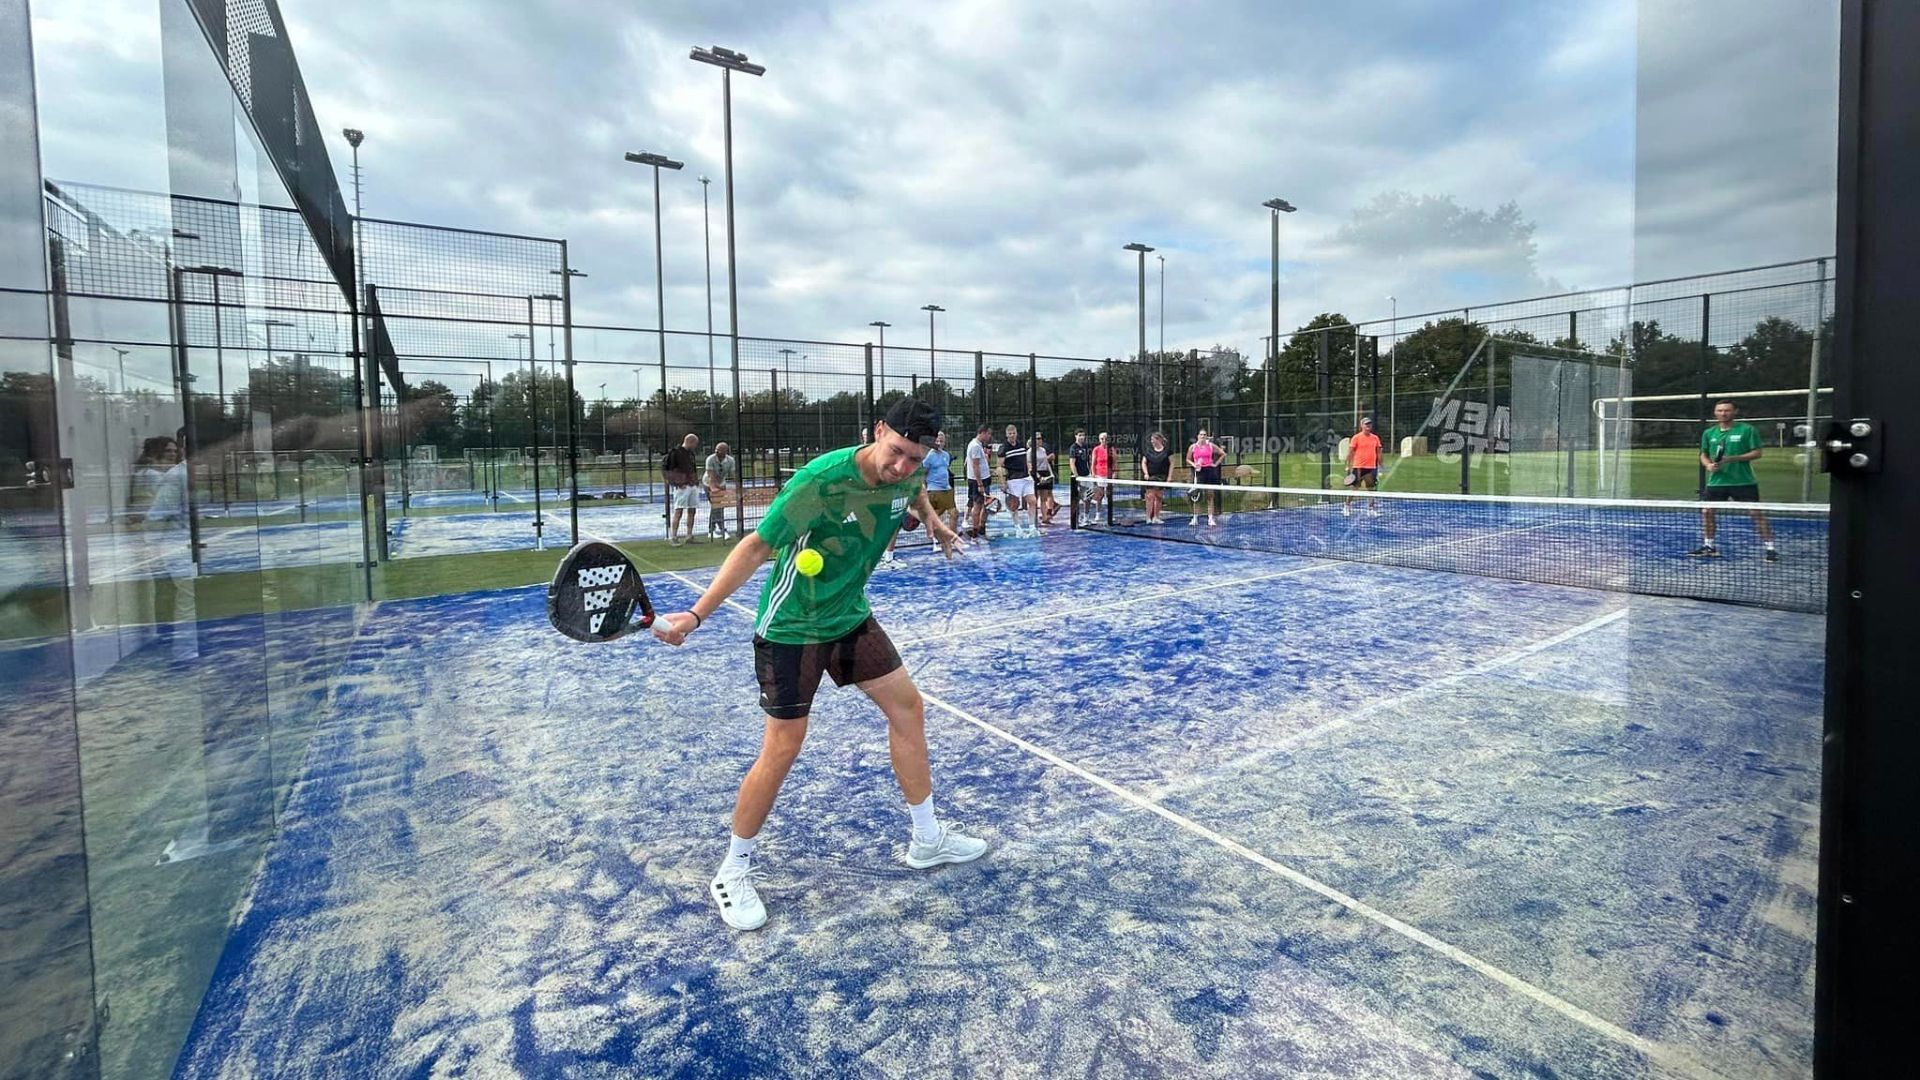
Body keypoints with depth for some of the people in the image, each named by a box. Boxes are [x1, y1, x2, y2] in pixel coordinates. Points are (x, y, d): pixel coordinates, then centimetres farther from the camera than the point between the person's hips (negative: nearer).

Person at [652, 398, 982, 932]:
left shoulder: (907, 474, -9)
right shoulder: (820, 480, -30)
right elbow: (756, 546, -26)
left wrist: (932, 518, 11)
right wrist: (696, 613, -31)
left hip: (850, 617, 7)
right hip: (790, 628, -7)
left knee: (907, 706, 9)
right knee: (783, 747, -5)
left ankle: (926, 839, 26)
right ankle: (733, 873, 18)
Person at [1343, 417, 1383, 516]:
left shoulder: (1375, 438, 9)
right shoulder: (1356, 437, -3)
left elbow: (1378, 453, 14)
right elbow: (1350, 453, -2)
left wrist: (1380, 466, 10)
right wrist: (1348, 467, -6)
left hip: (1371, 467, 4)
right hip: (1358, 467, -4)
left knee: (1371, 489, 7)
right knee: (1354, 488, 0)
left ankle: (1371, 509, 15)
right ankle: (1346, 507, 11)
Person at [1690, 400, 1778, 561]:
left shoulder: (1747, 429, -3)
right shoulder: (1709, 433, 8)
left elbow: (1756, 453, -6)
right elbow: (1703, 454, 16)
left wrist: (1733, 459, -19)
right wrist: (1708, 465, -5)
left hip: (1743, 481, -4)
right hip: (1716, 481, 4)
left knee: (1757, 512, -6)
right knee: (1707, 512, 4)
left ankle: (1770, 548, 1)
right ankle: (1709, 546, 20)